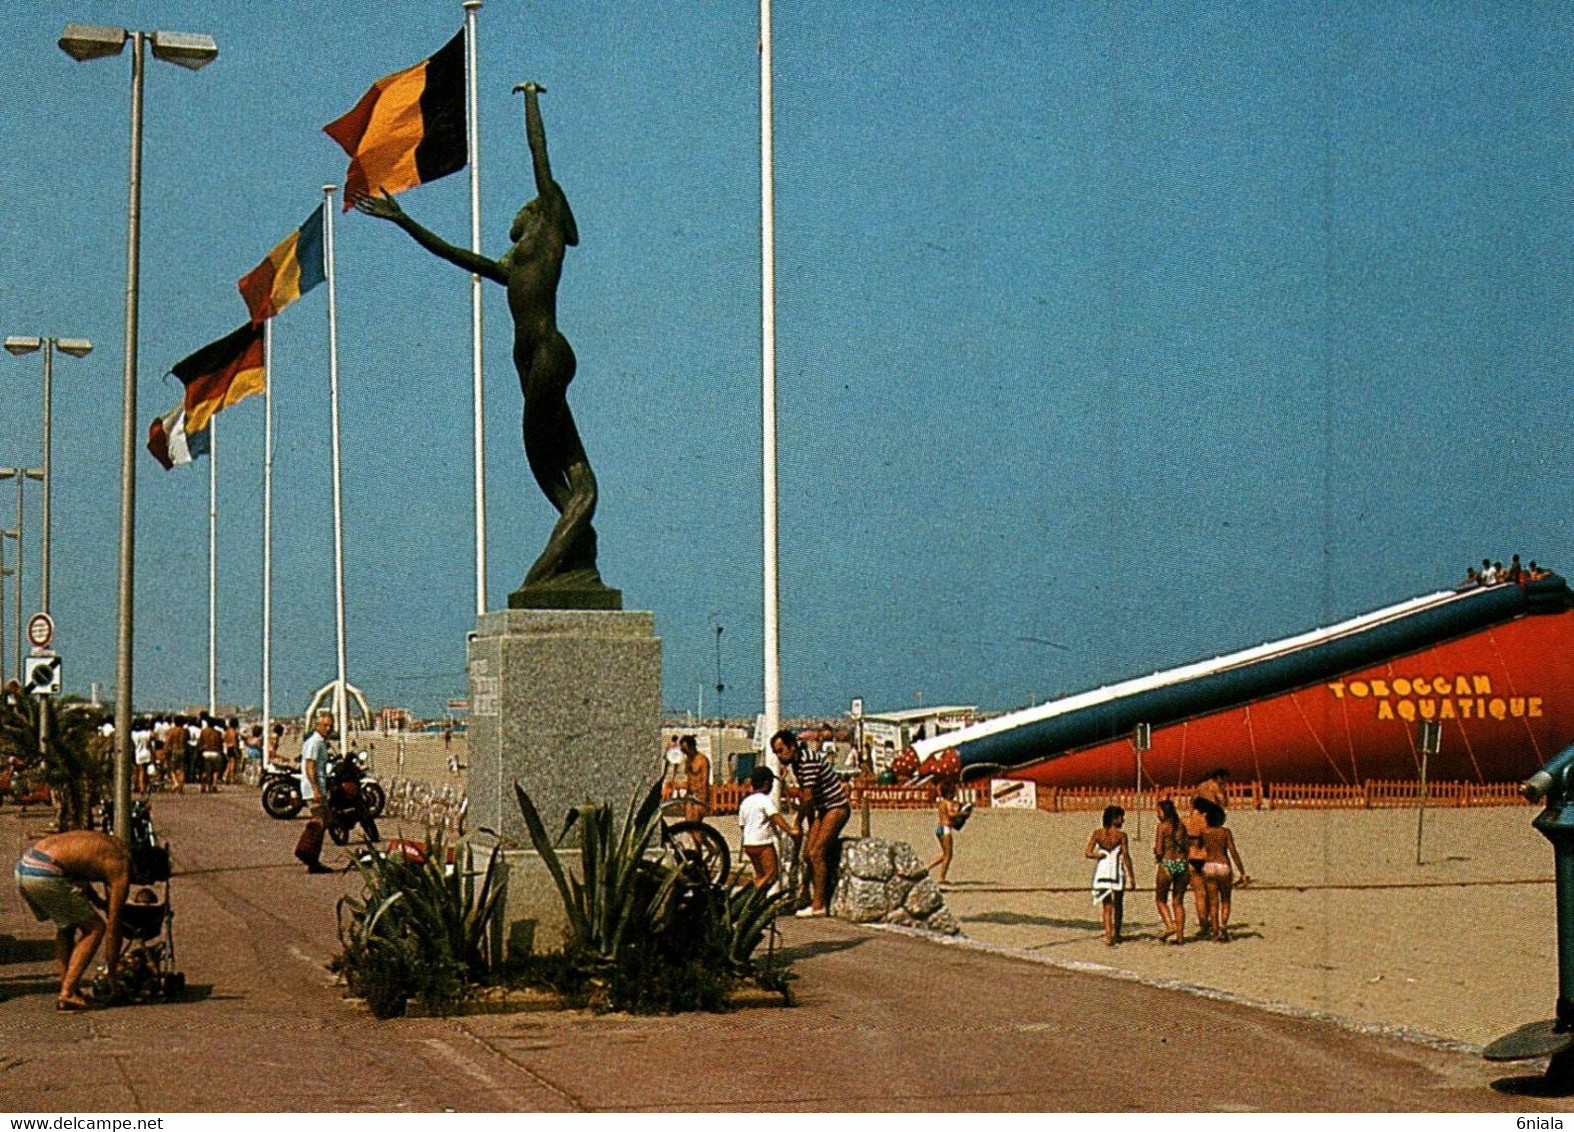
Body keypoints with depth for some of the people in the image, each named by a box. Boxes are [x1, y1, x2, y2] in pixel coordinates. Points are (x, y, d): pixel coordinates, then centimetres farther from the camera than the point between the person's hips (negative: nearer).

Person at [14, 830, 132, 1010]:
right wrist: (113, 974, 10)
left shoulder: (111, 846, 23)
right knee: (94, 928, 4)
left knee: (66, 925, 27)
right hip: (45, 876, -9)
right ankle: (67, 995, -1)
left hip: (23, 866, 9)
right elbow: (113, 927, 3)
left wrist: (99, 902, 31)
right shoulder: (121, 869, 1)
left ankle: (67, 986, 23)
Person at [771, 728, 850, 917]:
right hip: (822, 810, 10)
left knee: (817, 853, -15)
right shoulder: (794, 763, 8)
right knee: (808, 854, 4)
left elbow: (808, 798, -23)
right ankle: (818, 900, 9)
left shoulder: (809, 760, -22)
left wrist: (798, 823, -11)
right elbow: (804, 796, 12)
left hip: (836, 808, -10)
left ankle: (818, 905, -14)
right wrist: (809, 824, 9)